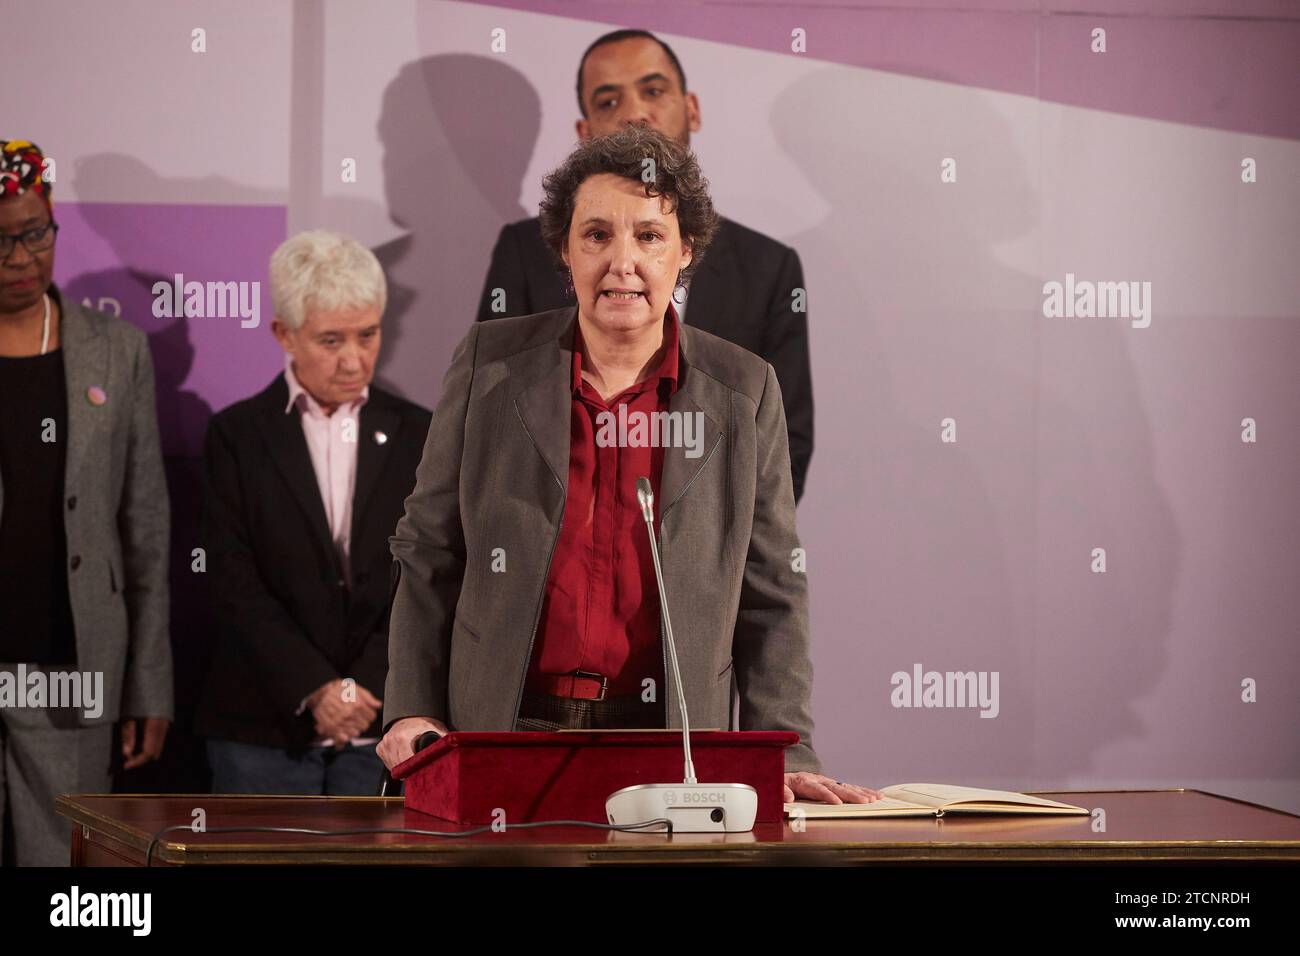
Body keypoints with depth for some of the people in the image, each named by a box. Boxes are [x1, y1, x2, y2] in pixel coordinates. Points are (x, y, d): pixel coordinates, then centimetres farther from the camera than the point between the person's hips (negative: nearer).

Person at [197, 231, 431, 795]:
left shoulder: (416, 436, 8)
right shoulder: (237, 435, 3)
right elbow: (236, 584, -5)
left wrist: (367, 687, -11)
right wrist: (314, 690, -15)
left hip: (385, 724, 1)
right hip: (264, 730, -1)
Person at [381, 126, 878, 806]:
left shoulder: (744, 393, 7)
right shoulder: (489, 365, 7)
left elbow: (772, 595, 9)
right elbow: (428, 555, 12)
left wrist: (784, 757, -1)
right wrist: (413, 712, 1)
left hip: (672, 761, 0)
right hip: (497, 745, 0)